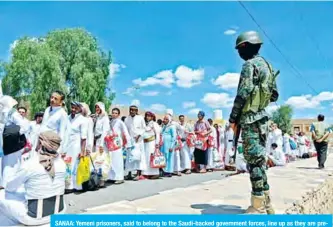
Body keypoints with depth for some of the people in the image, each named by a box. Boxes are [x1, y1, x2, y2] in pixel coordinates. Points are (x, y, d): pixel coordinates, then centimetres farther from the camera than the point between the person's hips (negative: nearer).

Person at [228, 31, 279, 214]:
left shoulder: (250, 65, -11)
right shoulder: (267, 65, 17)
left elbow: (243, 94, -18)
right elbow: (274, 95, 20)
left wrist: (233, 118, -12)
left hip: (250, 118, -9)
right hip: (261, 118, 9)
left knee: (254, 160, -6)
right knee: (260, 159, 12)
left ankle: (258, 206, 0)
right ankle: (265, 202, 19)